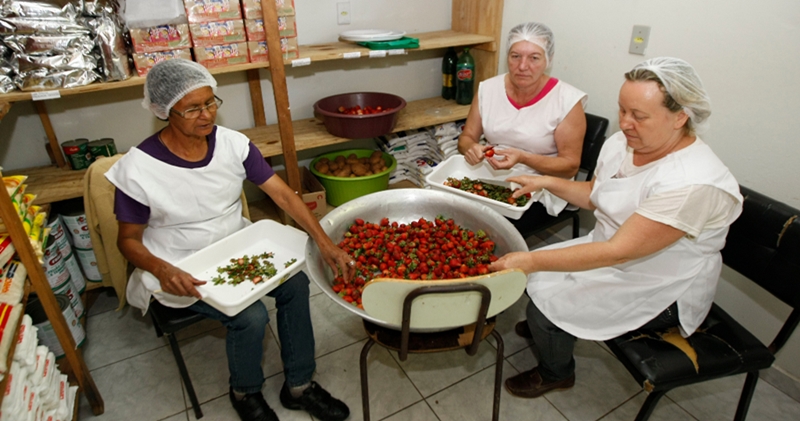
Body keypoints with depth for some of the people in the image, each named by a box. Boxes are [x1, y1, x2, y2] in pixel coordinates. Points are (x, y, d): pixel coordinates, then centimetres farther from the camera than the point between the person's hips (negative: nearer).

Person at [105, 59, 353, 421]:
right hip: (181, 269, -4)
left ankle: (299, 386, 4)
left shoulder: (233, 143, -11)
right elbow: (129, 239, -8)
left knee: (295, 283, -18)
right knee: (251, 317, -23)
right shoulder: (138, 169, -19)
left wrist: (324, 242, -25)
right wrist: (163, 271, -30)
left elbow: (282, 193, -14)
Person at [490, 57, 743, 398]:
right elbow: (593, 196, 11)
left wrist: (533, 261, -36)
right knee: (534, 273, -1)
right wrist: (547, 182, -5)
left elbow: (618, 251, -34)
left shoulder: (694, 183, -31)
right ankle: (544, 329, 32)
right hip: (612, 249, 8)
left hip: (660, 293, -7)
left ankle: (555, 374, 17)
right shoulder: (622, 143, -6)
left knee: (544, 301, -16)